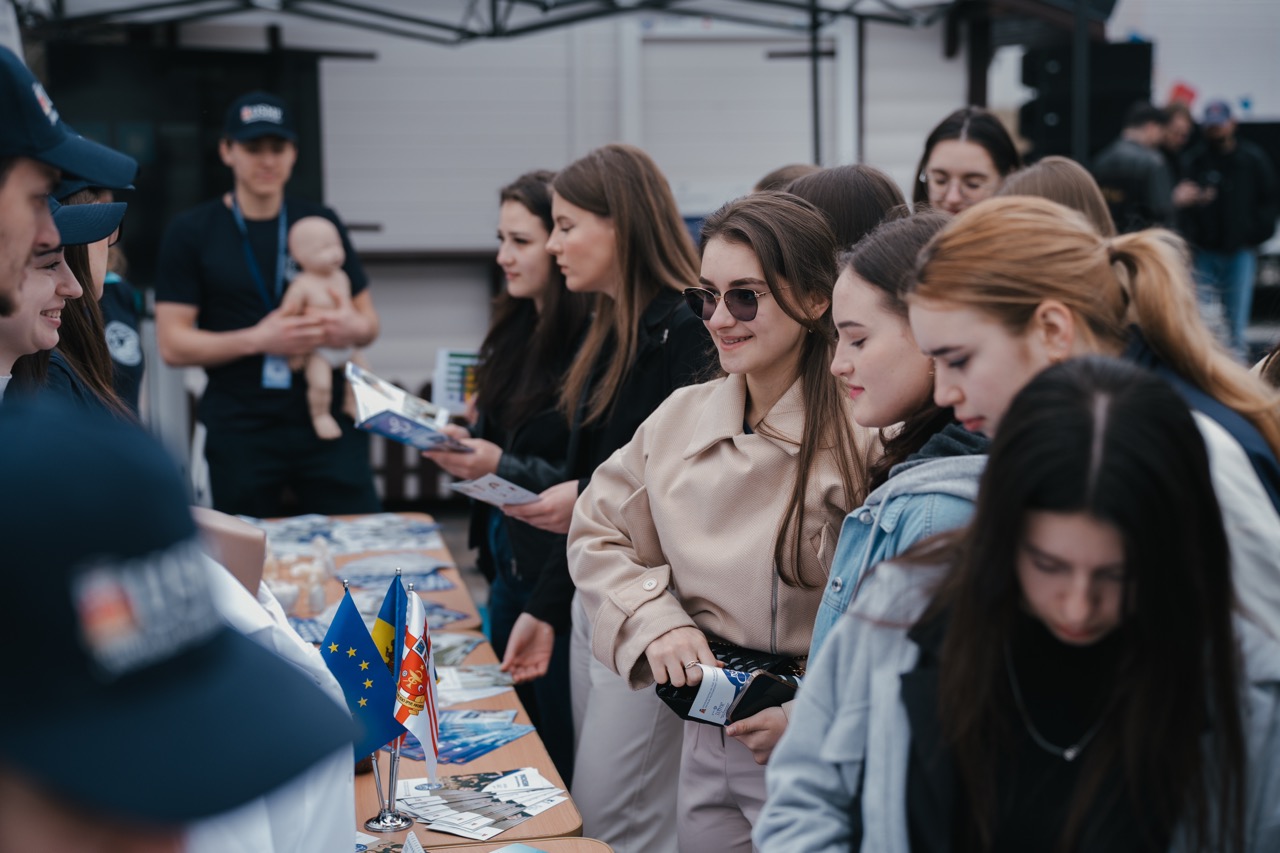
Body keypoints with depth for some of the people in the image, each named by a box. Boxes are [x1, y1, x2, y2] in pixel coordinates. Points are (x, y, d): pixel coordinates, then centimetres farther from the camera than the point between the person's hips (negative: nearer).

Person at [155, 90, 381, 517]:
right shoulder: (191, 233, 3)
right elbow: (172, 344, -3)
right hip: (241, 432, -1)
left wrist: (352, 328, -9)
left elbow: (369, 321, 15)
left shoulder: (321, 222, 11)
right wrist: (257, 339, -17)